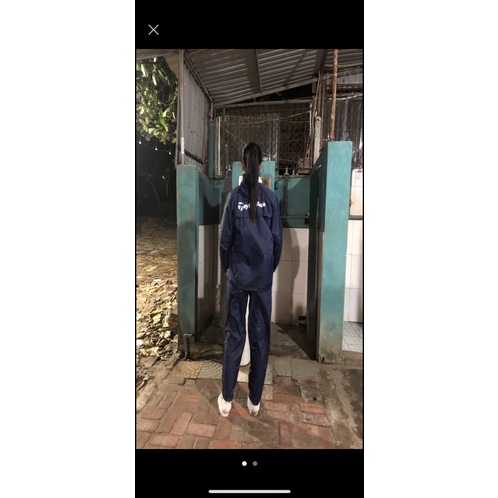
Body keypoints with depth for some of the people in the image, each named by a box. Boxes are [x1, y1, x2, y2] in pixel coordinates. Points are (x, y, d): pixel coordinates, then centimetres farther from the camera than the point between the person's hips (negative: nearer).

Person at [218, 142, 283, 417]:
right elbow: (277, 239, 0)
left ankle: (226, 399, 23)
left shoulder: (234, 196, -4)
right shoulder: (270, 197, -2)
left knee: (234, 334, 10)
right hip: (263, 276, 1)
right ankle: (255, 400, 25)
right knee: (260, 335, 10)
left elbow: (225, 238, -3)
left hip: (238, 275, 0)